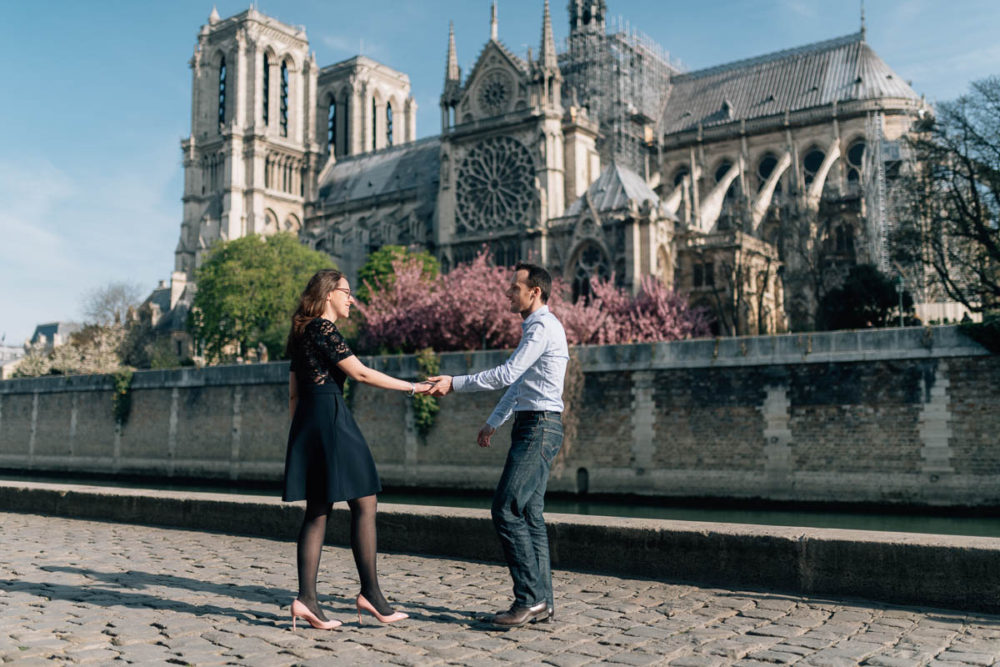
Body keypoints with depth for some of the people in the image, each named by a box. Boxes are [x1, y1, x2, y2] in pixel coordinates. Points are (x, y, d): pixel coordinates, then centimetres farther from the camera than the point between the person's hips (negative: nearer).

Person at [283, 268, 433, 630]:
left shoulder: (302, 333, 20)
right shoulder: (323, 328, -8)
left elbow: (293, 393, 20)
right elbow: (360, 373, -13)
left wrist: (300, 436, 23)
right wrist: (411, 387, -8)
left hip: (307, 420, 10)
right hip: (331, 417, -10)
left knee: (317, 511, 7)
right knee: (364, 504, -4)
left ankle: (306, 598, 4)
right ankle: (370, 593, -1)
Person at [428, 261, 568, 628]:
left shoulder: (543, 327, -11)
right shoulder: (532, 328, 22)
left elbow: (507, 373, -20)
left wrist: (454, 383, -16)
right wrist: (493, 423, 34)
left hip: (539, 427, -10)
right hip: (531, 427, 10)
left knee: (507, 509, -13)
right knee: (529, 514, 8)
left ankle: (530, 599, -8)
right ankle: (542, 601, 12)